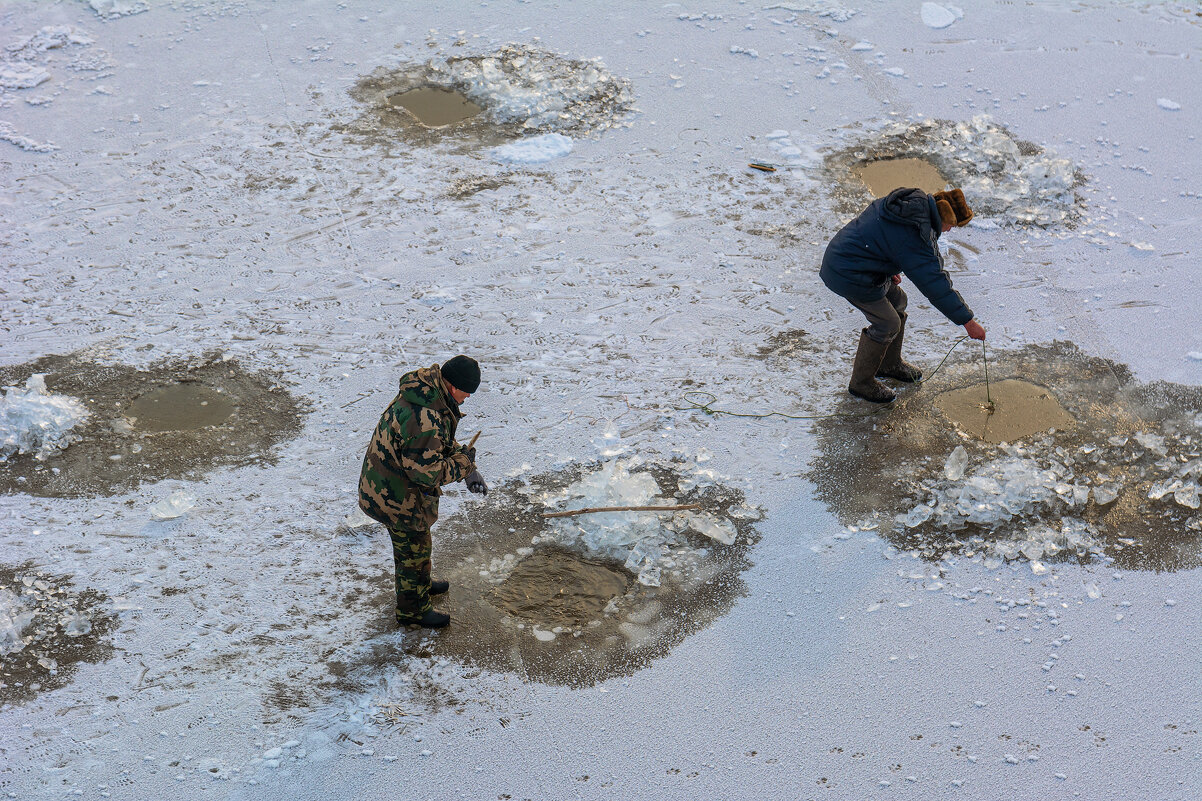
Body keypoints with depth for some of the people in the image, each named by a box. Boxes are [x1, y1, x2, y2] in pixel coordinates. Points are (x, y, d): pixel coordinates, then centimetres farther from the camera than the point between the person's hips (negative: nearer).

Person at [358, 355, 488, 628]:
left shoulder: (424, 390, -3)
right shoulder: (425, 420, -37)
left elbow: (440, 442, 10)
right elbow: (427, 472, -32)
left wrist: (468, 471, -1)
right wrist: (464, 462, -17)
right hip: (398, 498, -10)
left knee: (414, 544, 32)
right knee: (414, 550, 13)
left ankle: (419, 584, 56)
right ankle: (412, 609, 33)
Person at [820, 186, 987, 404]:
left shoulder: (914, 200, 0)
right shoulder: (914, 237, -26)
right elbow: (935, 284, -24)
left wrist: (890, 269, 25)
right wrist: (968, 321, -19)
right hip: (851, 277, -10)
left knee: (897, 301, 22)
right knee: (887, 324, 2)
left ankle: (890, 363, 40)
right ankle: (861, 382, 18)